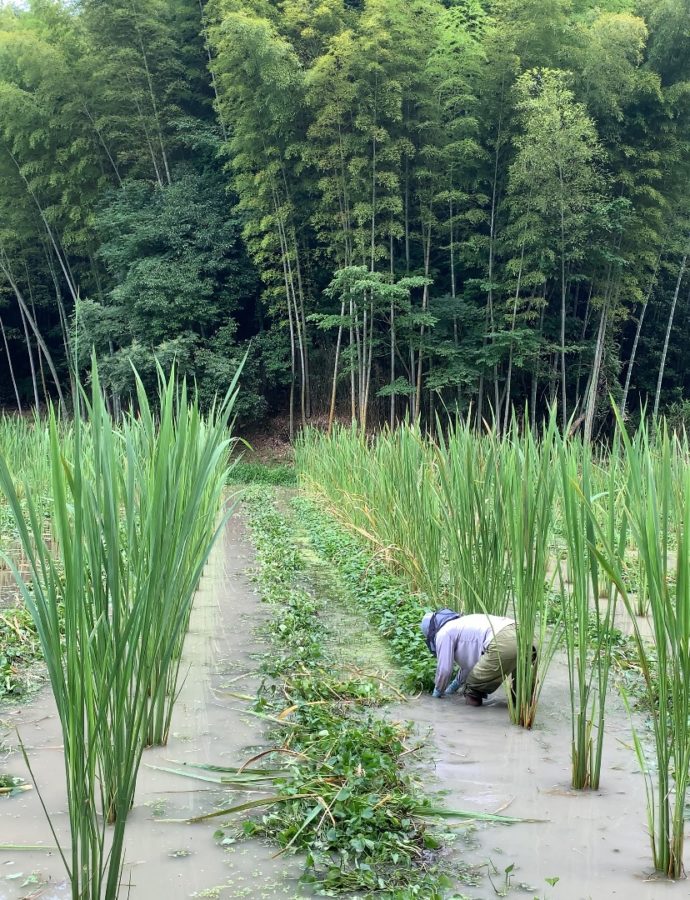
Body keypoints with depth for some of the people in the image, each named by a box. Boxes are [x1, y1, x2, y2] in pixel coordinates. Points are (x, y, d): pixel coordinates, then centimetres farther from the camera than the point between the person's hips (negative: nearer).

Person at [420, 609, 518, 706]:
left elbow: (444, 669, 11)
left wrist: (438, 691, 31)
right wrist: (454, 687, 59)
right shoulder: (460, 624, 36)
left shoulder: (443, 633, 10)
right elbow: (467, 662, 48)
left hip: (502, 644, -9)